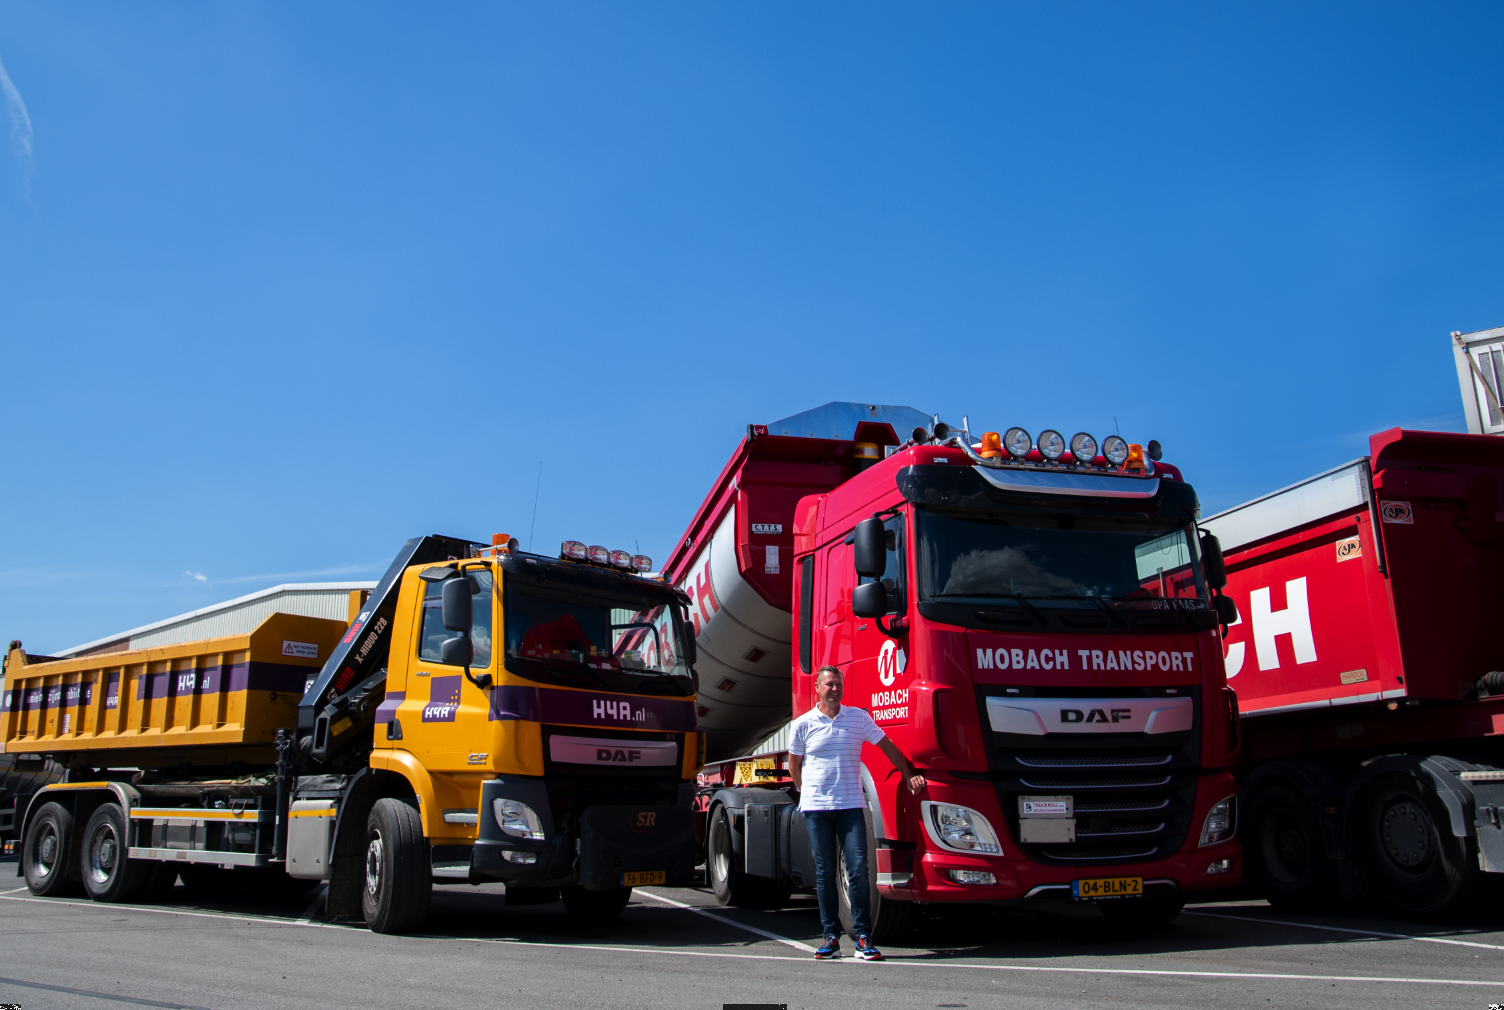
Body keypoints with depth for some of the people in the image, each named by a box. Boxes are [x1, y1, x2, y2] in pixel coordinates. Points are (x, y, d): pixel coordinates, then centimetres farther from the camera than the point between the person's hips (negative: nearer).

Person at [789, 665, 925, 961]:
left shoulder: (858, 717, 5)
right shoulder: (803, 724, 4)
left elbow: (888, 747, 11)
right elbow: (794, 765, 14)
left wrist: (909, 776, 6)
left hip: (851, 804, 0)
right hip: (816, 808, 0)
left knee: (858, 869, -7)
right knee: (824, 873, 4)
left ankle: (863, 937, 0)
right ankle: (831, 936, 11)